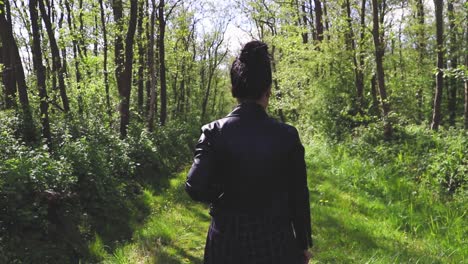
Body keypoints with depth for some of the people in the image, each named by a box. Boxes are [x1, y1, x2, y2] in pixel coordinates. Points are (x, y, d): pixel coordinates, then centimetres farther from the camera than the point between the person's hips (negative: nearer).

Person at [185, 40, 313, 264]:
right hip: (276, 241, 0)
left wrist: (222, 197, 3)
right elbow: (299, 196, -4)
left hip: (227, 241, 0)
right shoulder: (287, 135, -10)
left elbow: (195, 188, -19)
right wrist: (303, 244, 8)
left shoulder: (214, 131, -12)